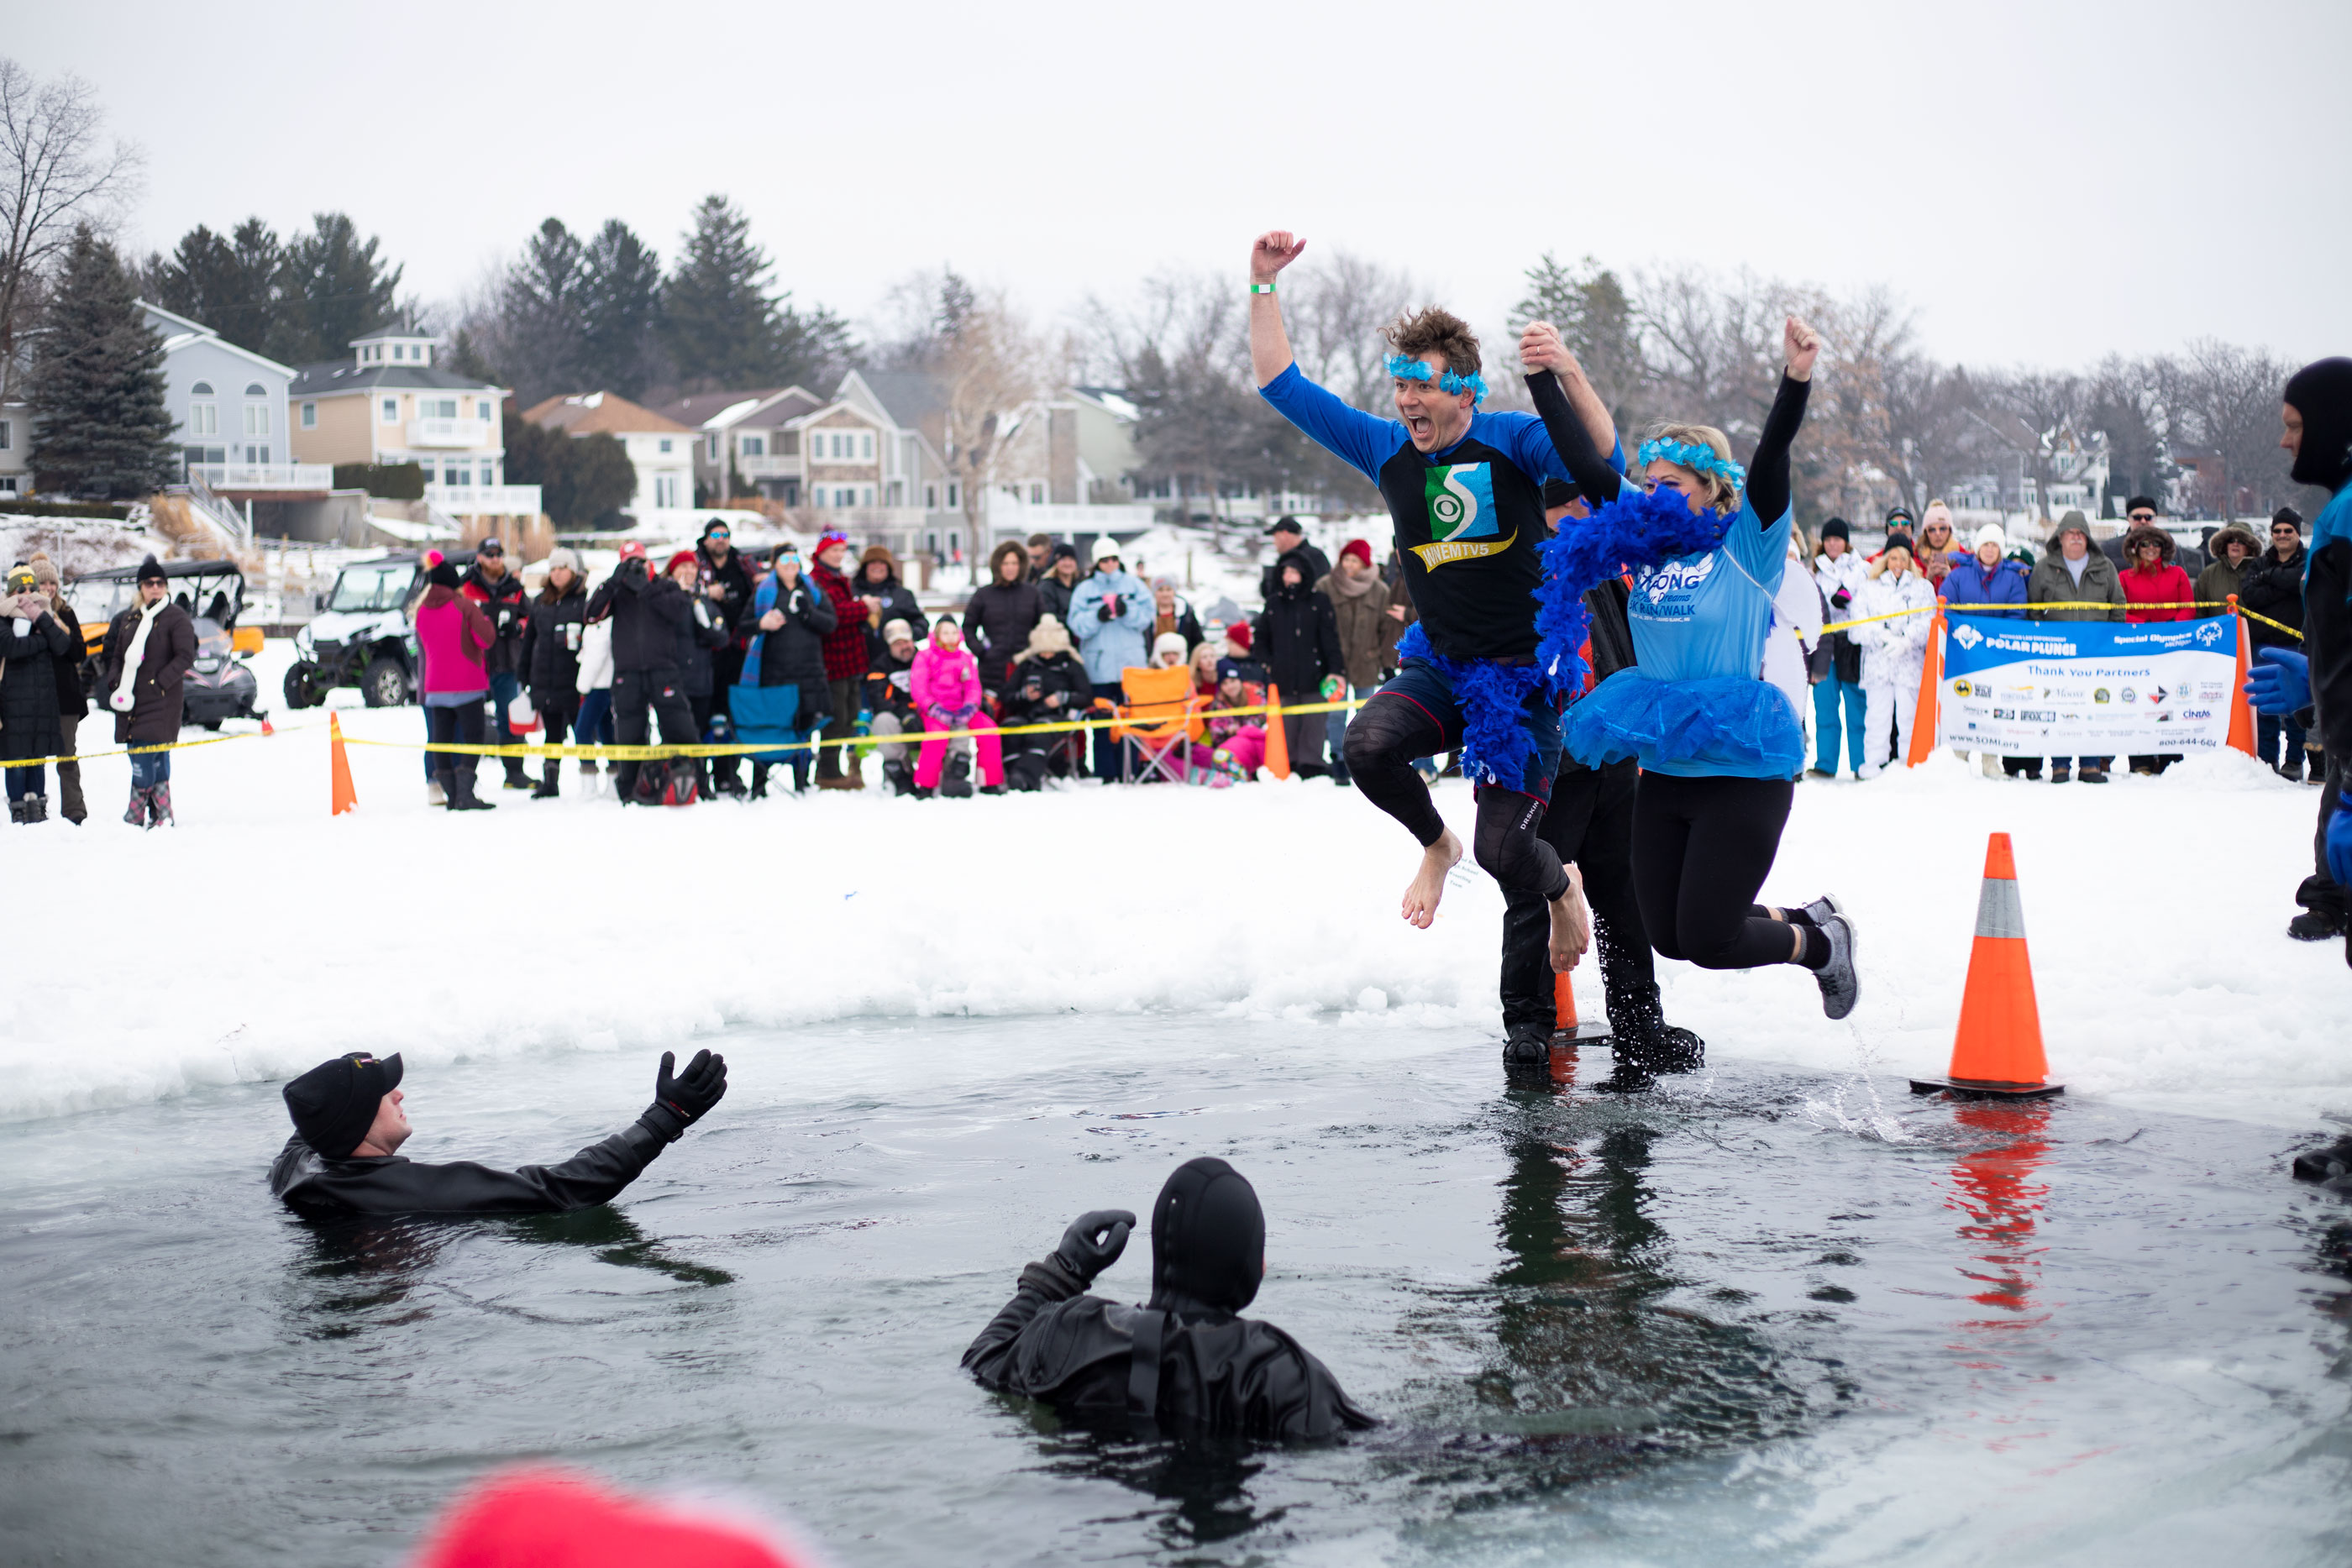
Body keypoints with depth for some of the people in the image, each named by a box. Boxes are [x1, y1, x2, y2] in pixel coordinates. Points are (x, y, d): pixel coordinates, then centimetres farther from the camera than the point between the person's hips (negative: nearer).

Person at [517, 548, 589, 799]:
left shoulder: (585, 598, -5)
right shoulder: (541, 601, 14)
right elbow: (529, 637, 19)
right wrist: (524, 673, 17)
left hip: (574, 680, -6)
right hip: (545, 681, 6)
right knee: (552, 733, 12)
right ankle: (549, 781, 19)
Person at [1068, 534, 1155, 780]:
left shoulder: (1134, 585, 10)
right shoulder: (1084, 590, 8)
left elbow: (1146, 617, 1)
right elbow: (1077, 625, 0)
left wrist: (1126, 611, -16)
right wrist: (1098, 616, -17)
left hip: (1130, 664, 0)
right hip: (1098, 665, 0)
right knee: (1102, 721, -1)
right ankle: (1105, 773, 2)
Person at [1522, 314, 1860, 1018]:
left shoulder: (1747, 548, -7)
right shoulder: (1646, 544, 7)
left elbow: (1770, 463, -22)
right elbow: (1587, 465, 5)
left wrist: (1796, 379, -36)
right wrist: (1547, 377, -3)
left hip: (1742, 774, -7)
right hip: (1663, 771, 7)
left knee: (1707, 941, -5)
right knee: (1668, 936, 10)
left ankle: (1821, 942, 25)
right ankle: (1807, 920, 33)